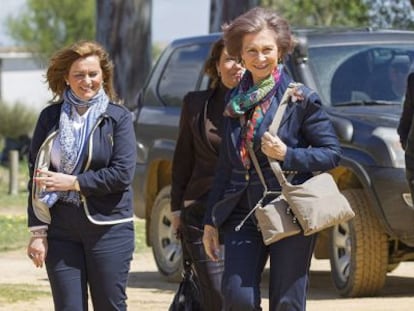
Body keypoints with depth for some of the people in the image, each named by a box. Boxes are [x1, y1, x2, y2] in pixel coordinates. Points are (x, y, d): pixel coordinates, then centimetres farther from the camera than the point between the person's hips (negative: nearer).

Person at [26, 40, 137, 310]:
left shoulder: (118, 117, 0)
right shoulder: (50, 117, 7)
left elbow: (123, 174, -10)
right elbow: (37, 178, 6)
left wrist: (73, 182, -12)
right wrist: (37, 231, -1)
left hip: (108, 229, -2)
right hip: (61, 231, 2)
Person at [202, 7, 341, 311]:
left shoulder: (301, 99, -4)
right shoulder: (236, 101, 12)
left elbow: (332, 153, -2)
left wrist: (287, 155, -17)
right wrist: (211, 221, 16)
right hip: (243, 214, 4)